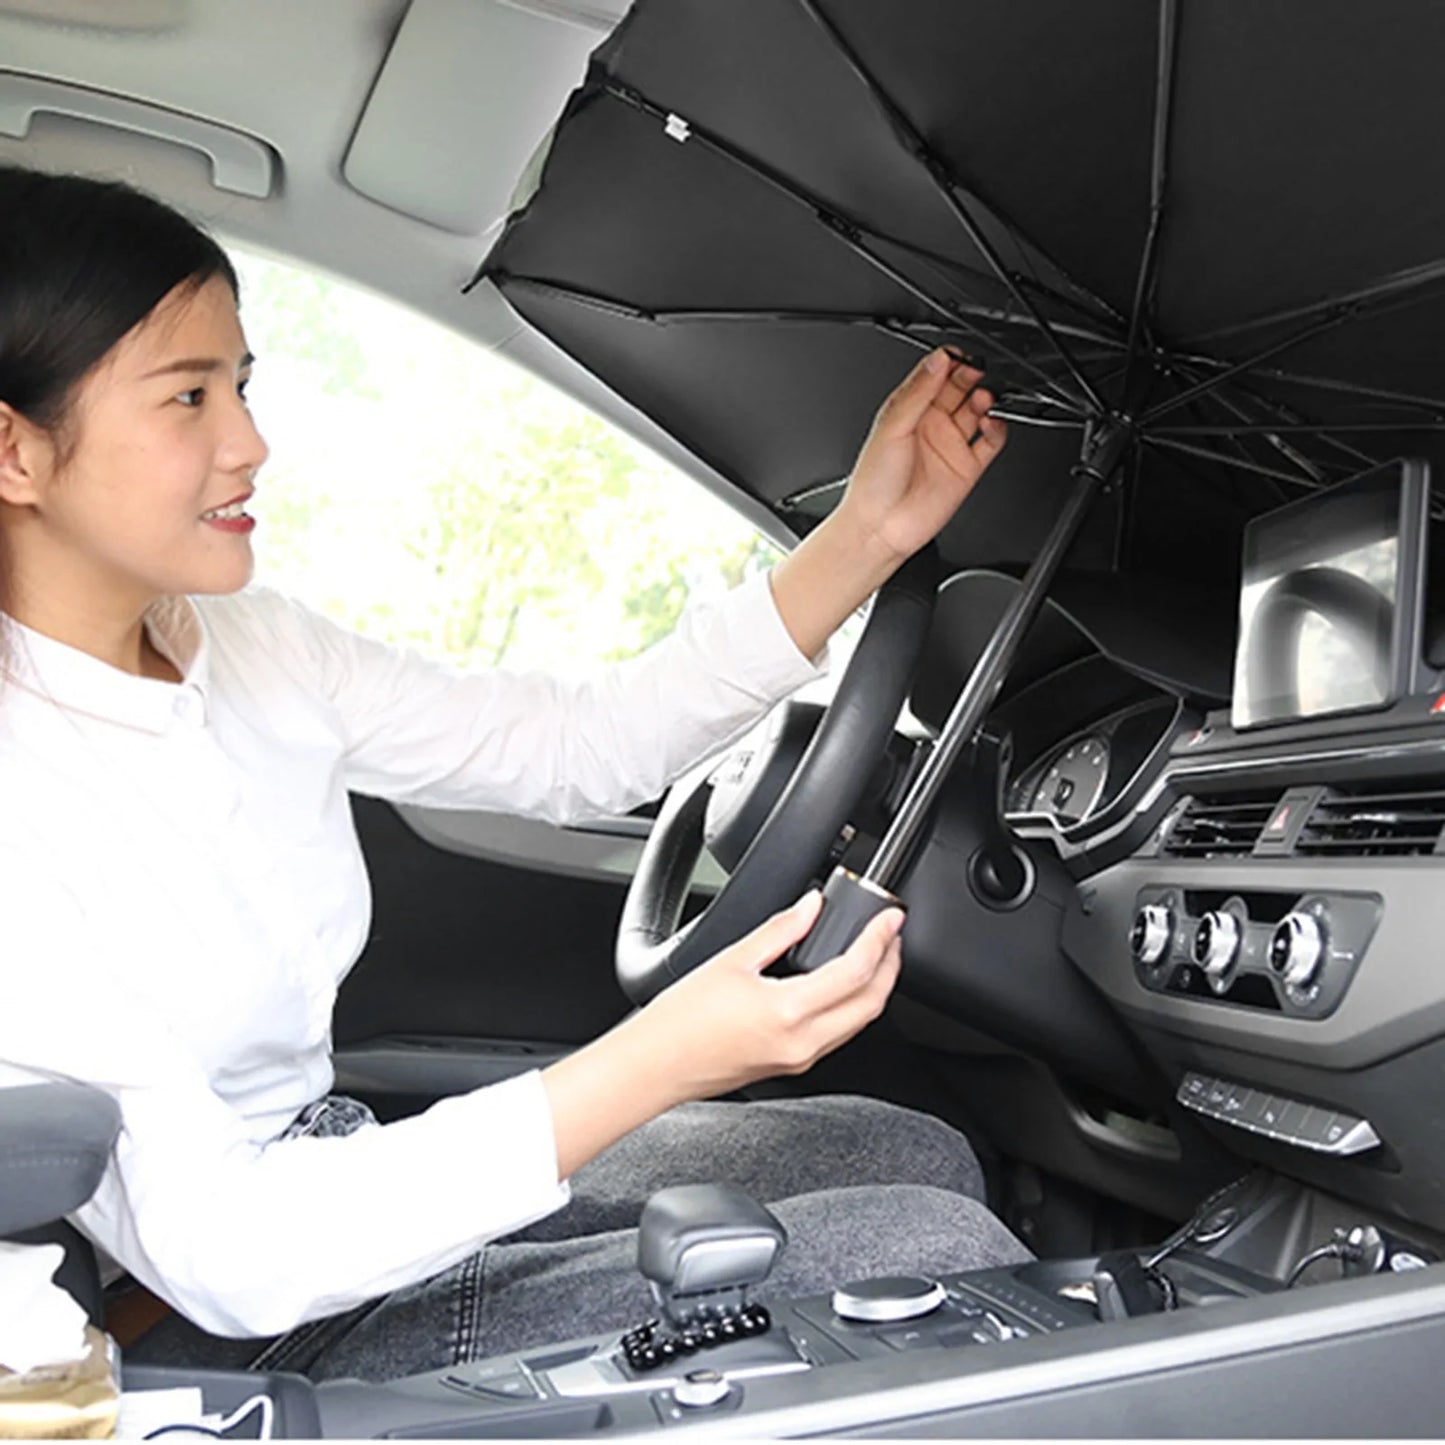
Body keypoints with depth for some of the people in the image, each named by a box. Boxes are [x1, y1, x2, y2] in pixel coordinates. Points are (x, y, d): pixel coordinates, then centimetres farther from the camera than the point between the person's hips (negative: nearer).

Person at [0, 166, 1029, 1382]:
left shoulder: (243, 646, -1)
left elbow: (581, 744, 2)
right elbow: (217, 1253, -27)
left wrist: (866, 537, -2)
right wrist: (649, 1066, -33)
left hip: (323, 1177, 8)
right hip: (202, 1349, -7)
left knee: (915, 1157, 4)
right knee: (929, 1248, -14)